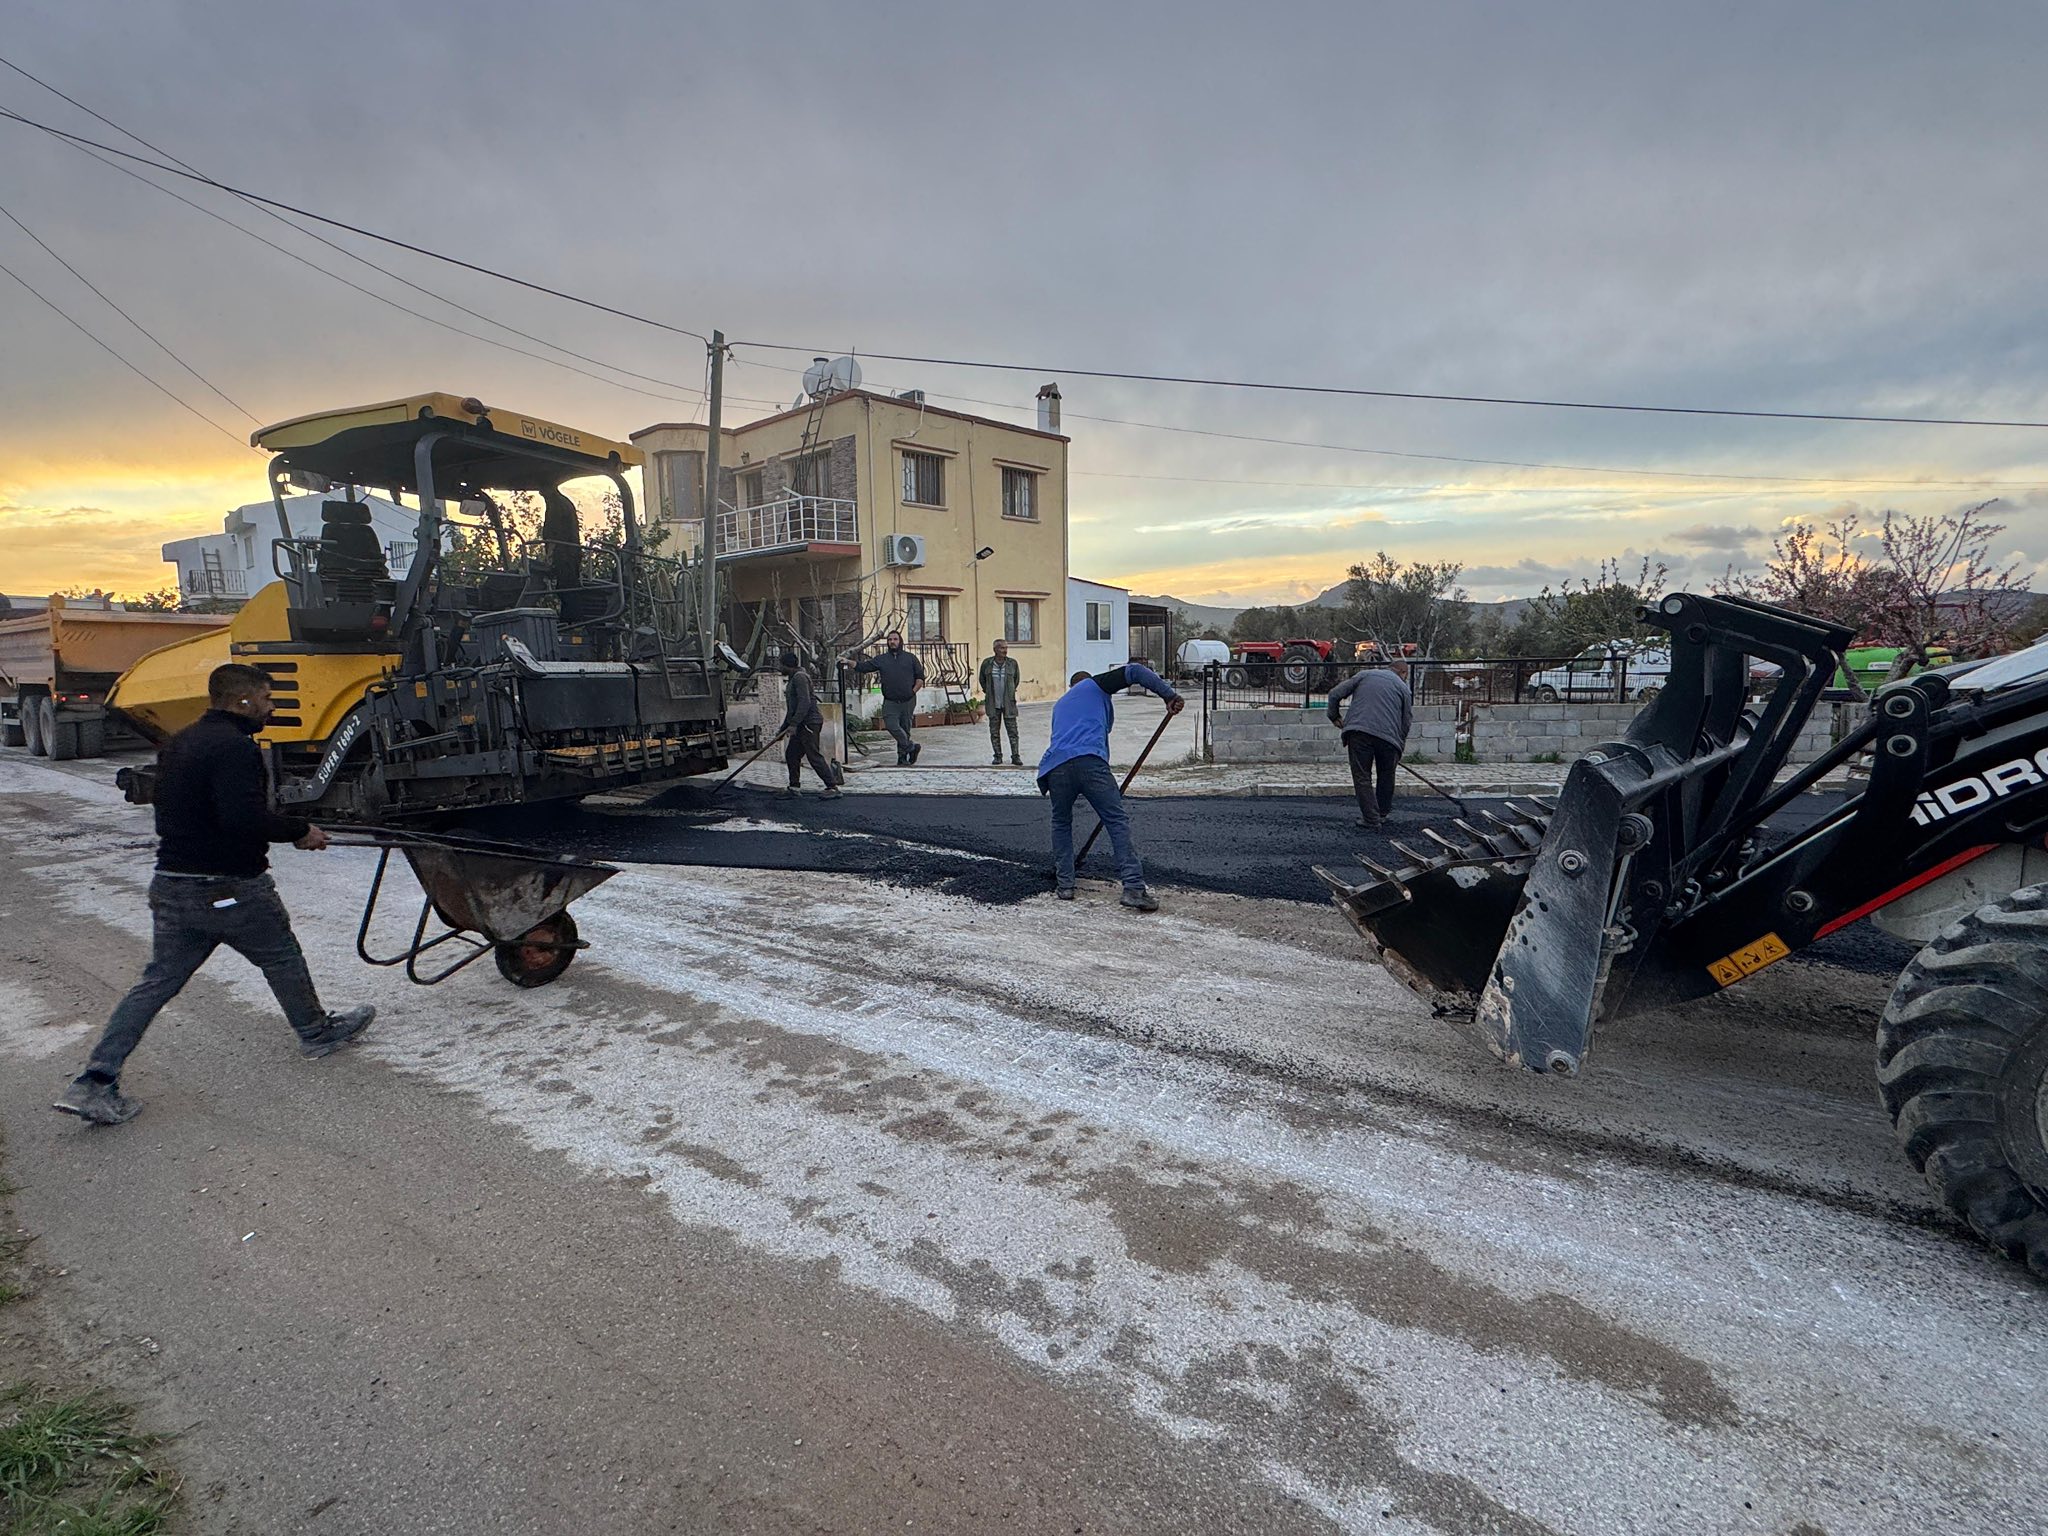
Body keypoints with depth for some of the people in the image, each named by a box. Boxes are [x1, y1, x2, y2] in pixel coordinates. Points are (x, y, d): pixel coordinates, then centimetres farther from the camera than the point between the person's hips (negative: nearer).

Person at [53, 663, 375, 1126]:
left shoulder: (179, 742, 13)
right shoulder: (234, 746, -18)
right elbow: (244, 818, -29)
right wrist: (300, 831, -15)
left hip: (170, 884, 8)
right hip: (229, 888, -8)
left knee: (158, 981, 11)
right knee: (282, 958, 13)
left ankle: (96, 1080, 5)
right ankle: (317, 1032, 29)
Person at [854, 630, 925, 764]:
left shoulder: (910, 657, 8)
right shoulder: (881, 659, 9)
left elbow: (920, 676, 9)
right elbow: (862, 667, 6)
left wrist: (913, 690, -3)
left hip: (908, 701, 0)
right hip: (890, 702, 0)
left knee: (905, 729, 2)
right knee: (892, 726, -16)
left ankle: (902, 756, 14)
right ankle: (911, 747, 0)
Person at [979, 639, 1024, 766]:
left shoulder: (1012, 664, -2)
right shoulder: (987, 664, -2)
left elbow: (1017, 679, 14)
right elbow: (982, 679, 13)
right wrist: (988, 692, 12)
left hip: (1008, 703, 0)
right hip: (993, 704, 1)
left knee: (1013, 731, -1)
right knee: (994, 731, 7)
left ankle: (1015, 756, 4)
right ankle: (997, 756, 16)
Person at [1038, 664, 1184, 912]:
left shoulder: (1060, 703, 37)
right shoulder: (1095, 684, 22)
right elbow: (1135, 671, 7)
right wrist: (1168, 694, 8)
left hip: (1055, 766, 5)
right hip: (1089, 761, -5)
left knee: (1061, 824, 26)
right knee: (1118, 821, 0)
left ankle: (1064, 885, 23)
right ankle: (1134, 888, -8)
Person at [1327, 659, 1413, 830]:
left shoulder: (1364, 674, 19)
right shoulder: (1403, 687, 18)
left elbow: (1335, 694, 12)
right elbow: (1406, 722, 16)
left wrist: (1334, 717, 27)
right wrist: (1399, 751, 25)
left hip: (1358, 731, 0)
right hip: (1388, 736, 1)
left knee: (1362, 777, 5)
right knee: (1386, 777, 21)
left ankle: (1371, 820, 3)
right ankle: (1383, 813, 31)